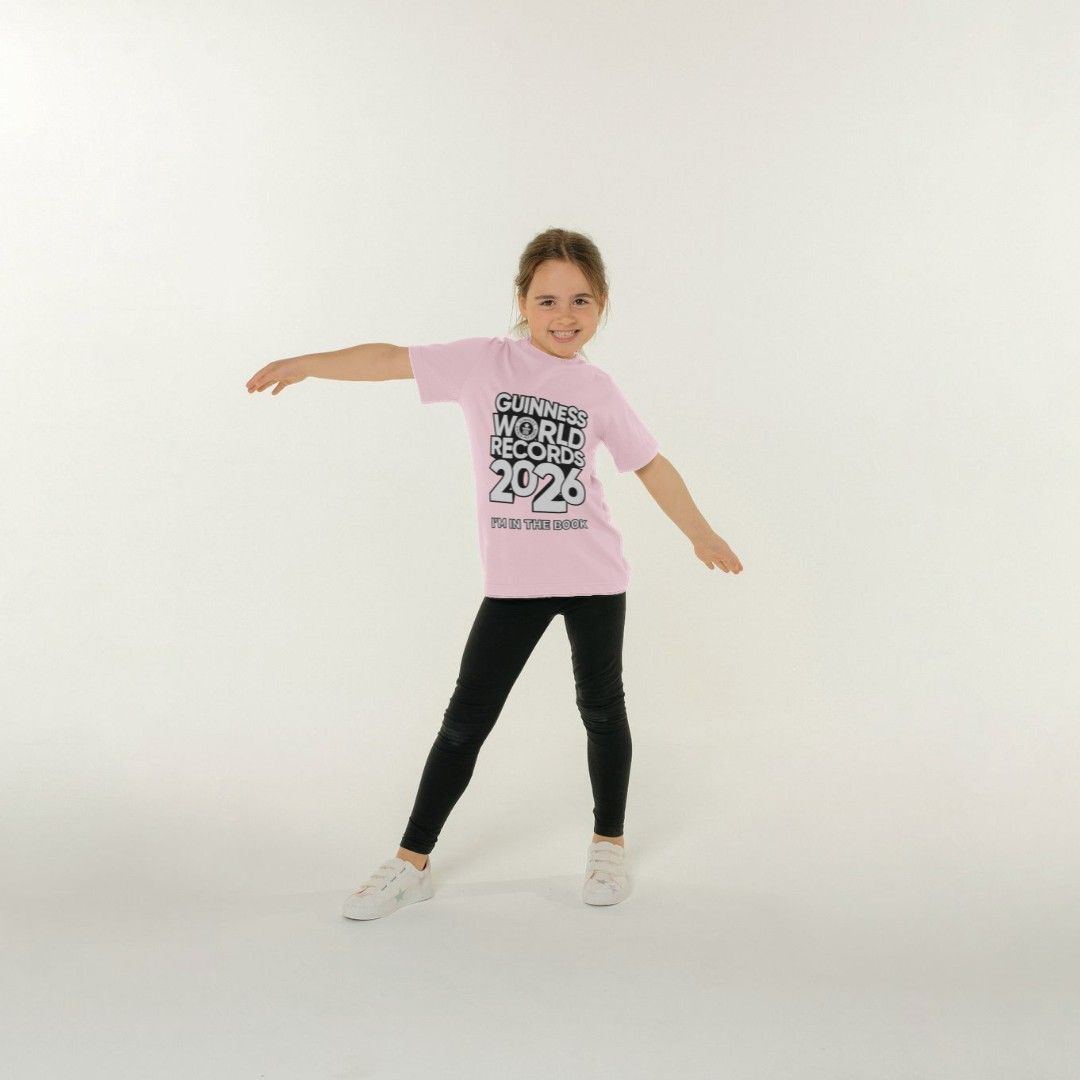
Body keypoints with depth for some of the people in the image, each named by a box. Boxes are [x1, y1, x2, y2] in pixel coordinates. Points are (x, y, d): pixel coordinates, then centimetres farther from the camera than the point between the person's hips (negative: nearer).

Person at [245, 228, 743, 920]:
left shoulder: (599, 390, 1)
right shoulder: (484, 362, -4)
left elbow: (650, 464, 10)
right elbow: (394, 359, -3)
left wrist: (700, 532, 15)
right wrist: (306, 364, -5)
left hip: (595, 577, 1)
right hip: (513, 580, -1)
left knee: (602, 708, 11)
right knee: (467, 718, 3)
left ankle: (609, 844, 31)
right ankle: (412, 863, 14)